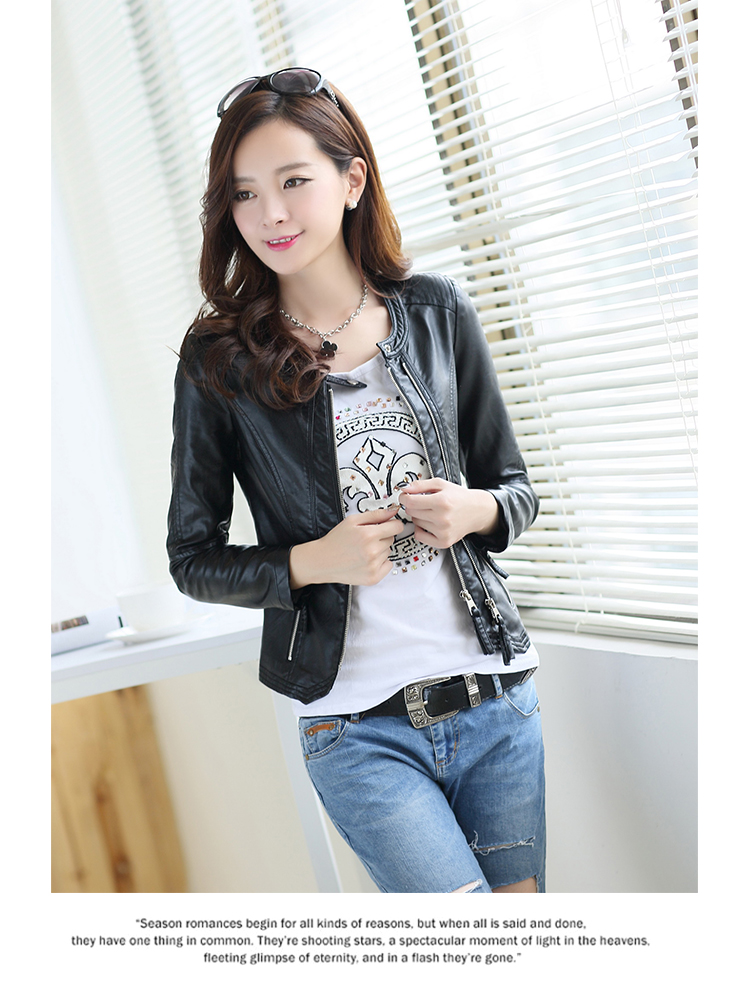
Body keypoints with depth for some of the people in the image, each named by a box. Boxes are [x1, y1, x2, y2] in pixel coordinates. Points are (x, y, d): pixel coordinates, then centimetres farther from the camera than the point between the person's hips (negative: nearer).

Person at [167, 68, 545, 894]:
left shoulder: (436, 314, 2)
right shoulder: (220, 359, -4)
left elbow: (516, 489, 11)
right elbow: (192, 558, 1)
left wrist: (477, 510, -11)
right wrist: (313, 562, -16)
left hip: (495, 697, 3)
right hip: (358, 731, -3)